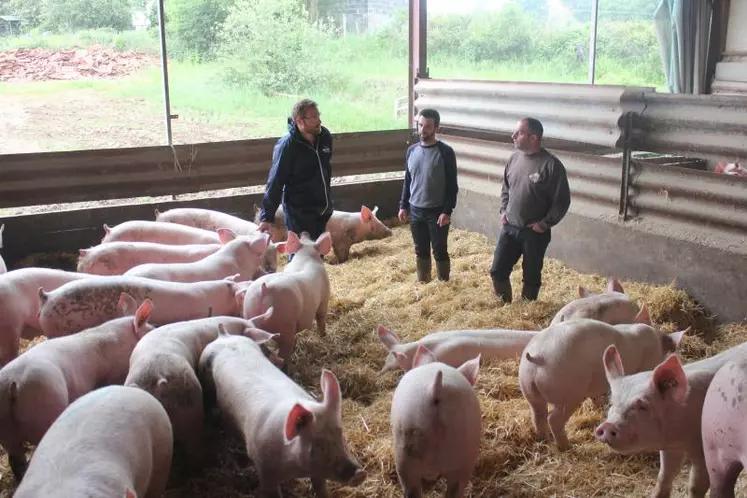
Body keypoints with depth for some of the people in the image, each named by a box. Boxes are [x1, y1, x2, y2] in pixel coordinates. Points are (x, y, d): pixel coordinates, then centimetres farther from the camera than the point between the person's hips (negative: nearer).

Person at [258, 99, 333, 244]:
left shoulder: (325, 136, -2)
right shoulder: (287, 145, -20)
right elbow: (275, 181, -18)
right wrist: (267, 216, -18)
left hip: (322, 208, 6)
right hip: (299, 212, -6)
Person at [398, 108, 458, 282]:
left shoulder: (446, 152, -11)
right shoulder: (411, 150, 5)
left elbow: (452, 186, -11)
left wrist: (447, 211, -16)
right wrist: (403, 205, 9)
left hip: (437, 212, -5)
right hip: (415, 210, 5)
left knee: (440, 252, 4)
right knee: (421, 251, 14)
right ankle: (423, 284, 27)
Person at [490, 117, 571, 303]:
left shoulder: (551, 165, -16)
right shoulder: (514, 158, 2)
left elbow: (561, 201, -12)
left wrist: (544, 224, -13)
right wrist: (503, 210, 6)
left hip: (534, 233, -5)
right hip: (509, 228, 5)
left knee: (531, 277, 10)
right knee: (497, 271, 8)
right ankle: (504, 305, 30)